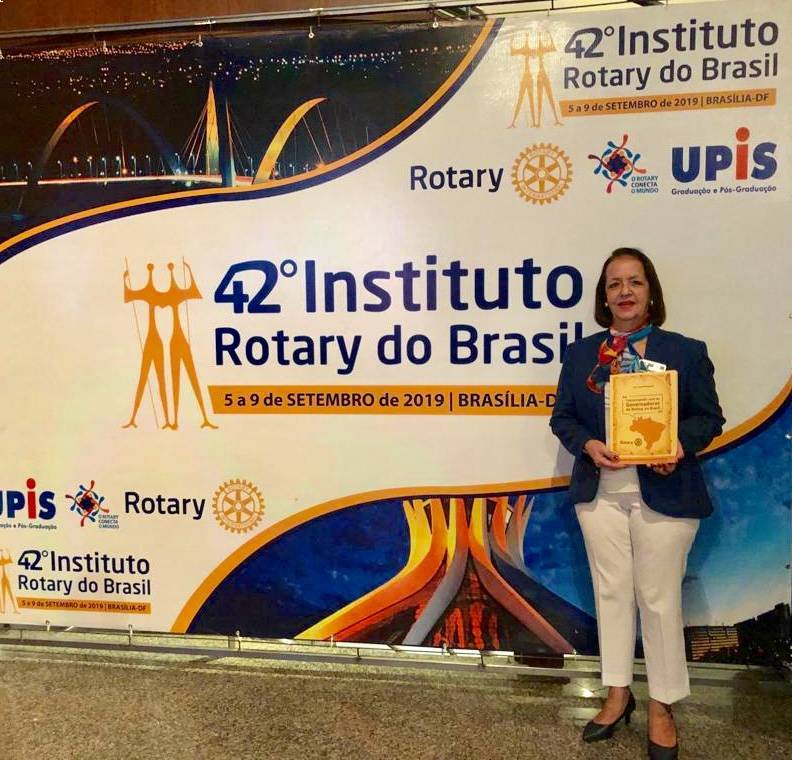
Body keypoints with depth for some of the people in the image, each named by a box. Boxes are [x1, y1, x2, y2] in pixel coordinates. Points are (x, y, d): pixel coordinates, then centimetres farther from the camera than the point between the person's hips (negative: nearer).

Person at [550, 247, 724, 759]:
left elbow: (710, 417, 1)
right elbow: (563, 417, 6)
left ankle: (662, 707, 26)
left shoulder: (686, 351, 0)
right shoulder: (579, 354, 6)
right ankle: (618, 694, 32)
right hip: (600, 492, 3)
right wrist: (588, 445, -13)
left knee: (659, 598, 6)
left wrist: (681, 444, -19)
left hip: (665, 495, -2)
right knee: (611, 591, 13)